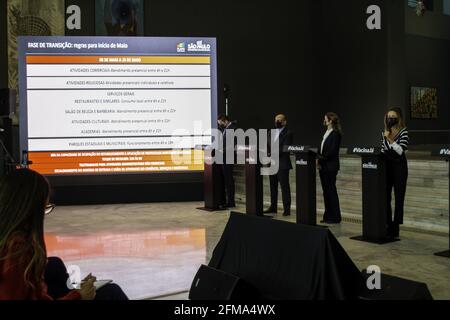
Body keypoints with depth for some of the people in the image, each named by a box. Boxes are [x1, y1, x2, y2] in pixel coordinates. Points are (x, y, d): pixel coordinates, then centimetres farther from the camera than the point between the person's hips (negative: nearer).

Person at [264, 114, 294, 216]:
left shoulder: (288, 134, -6)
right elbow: (268, 146, 18)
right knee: (273, 186, 13)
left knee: (284, 187, -3)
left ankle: (287, 209, 1)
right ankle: (273, 207, 22)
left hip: (282, 164, -7)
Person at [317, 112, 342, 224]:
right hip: (323, 166, 8)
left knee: (331, 190, -3)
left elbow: (332, 151, -17)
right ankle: (328, 216, 17)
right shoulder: (326, 133, 15)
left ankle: (335, 217, 6)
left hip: (331, 167, -8)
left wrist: (321, 158, -13)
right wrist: (318, 159, 0)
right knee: (326, 191, 10)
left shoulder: (336, 134, -11)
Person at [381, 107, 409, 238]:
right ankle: (387, 224, 17)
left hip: (399, 166, -6)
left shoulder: (403, 132, -7)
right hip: (386, 166, 6)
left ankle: (395, 226, 5)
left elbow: (400, 150, -17)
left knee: (399, 196, 0)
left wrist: (389, 139, -17)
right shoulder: (384, 133, 11)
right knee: (385, 196, 7)